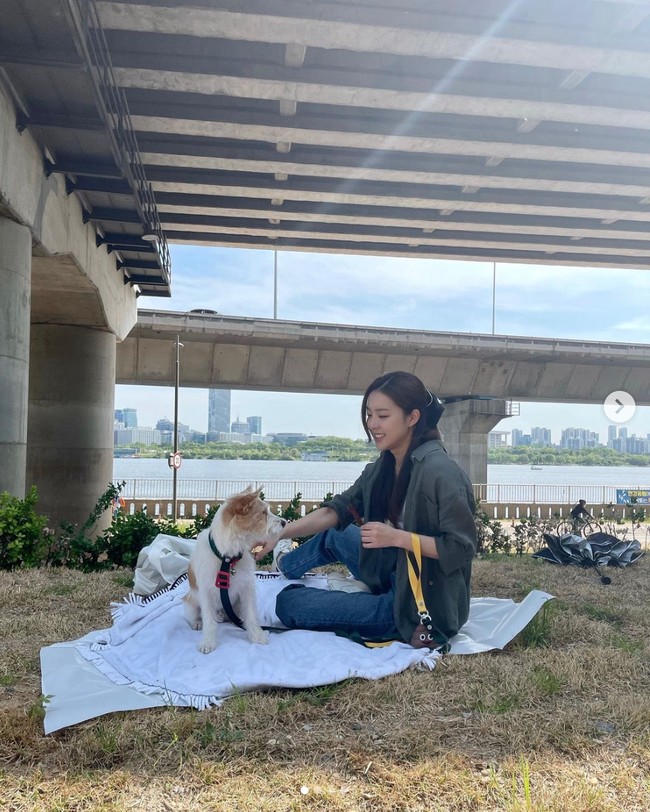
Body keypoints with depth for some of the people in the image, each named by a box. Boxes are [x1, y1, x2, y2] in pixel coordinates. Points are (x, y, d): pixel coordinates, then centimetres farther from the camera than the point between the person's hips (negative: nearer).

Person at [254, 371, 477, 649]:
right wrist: (279, 533, -11)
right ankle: (286, 563, 54)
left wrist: (396, 537, -29)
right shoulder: (384, 466, 0)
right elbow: (337, 510, -1)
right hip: (395, 578, 7)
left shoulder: (438, 471, -26)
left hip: (420, 603, -7)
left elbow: (462, 548, -24)